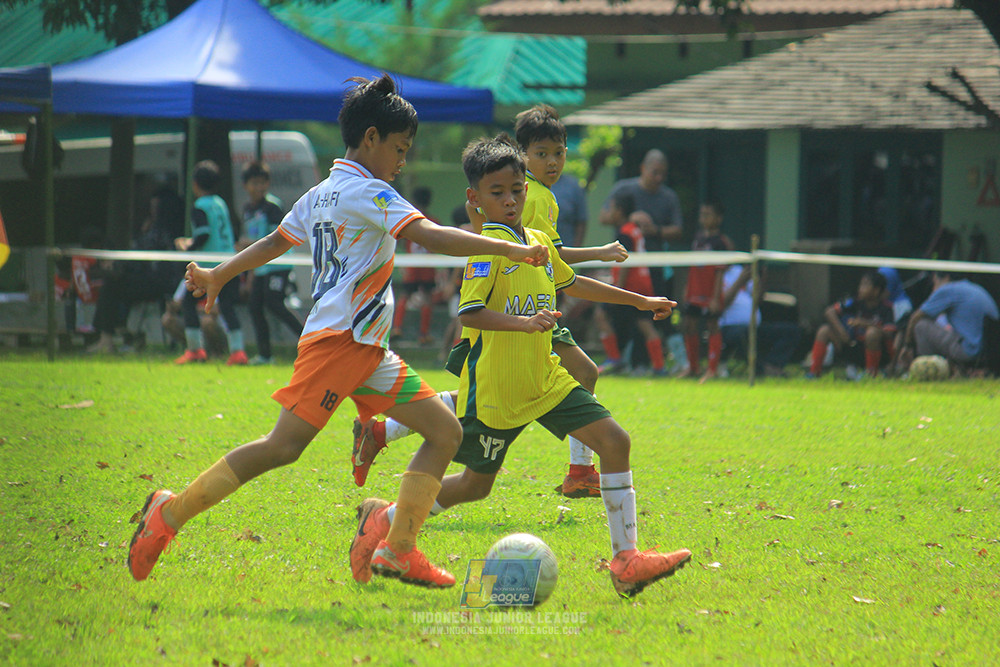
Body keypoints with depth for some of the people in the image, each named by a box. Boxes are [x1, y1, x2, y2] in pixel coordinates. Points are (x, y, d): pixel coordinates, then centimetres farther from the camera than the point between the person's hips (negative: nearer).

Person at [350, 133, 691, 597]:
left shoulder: (539, 242, 10)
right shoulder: (488, 247, -15)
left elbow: (571, 283, 29)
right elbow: (468, 313, -25)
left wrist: (640, 301, 31)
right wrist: (524, 322, -38)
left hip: (545, 380, 7)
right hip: (494, 387, -7)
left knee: (614, 441, -7)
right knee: (476, 484, 4)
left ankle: (625, 559, -6)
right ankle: (383, 522, 26)